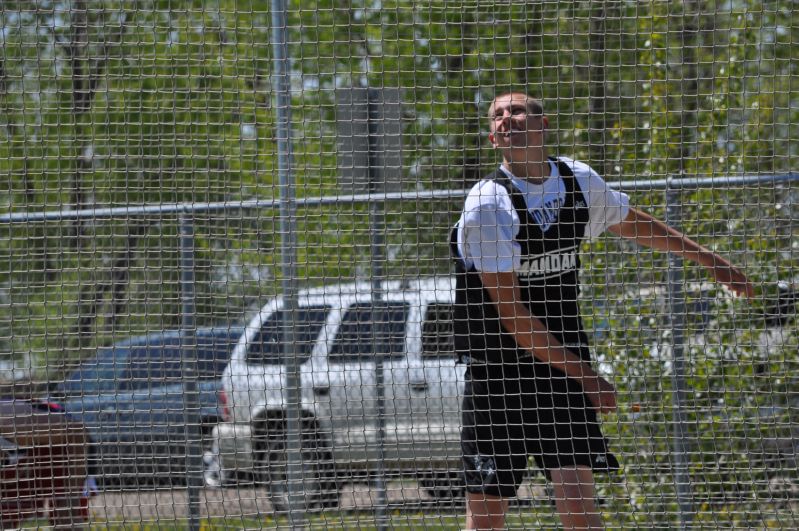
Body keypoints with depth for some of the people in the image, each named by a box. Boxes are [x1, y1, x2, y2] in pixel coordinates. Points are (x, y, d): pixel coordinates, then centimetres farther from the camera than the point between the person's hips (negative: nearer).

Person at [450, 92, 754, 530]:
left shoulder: (579, 182, 3)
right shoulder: (487, 204, -13)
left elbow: (633, 223, 25)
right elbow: (511, 314, -14)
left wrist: (707, 259, 34)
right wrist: (583, 373, -12)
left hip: (563, 367, 3)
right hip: (495, 370, -3)